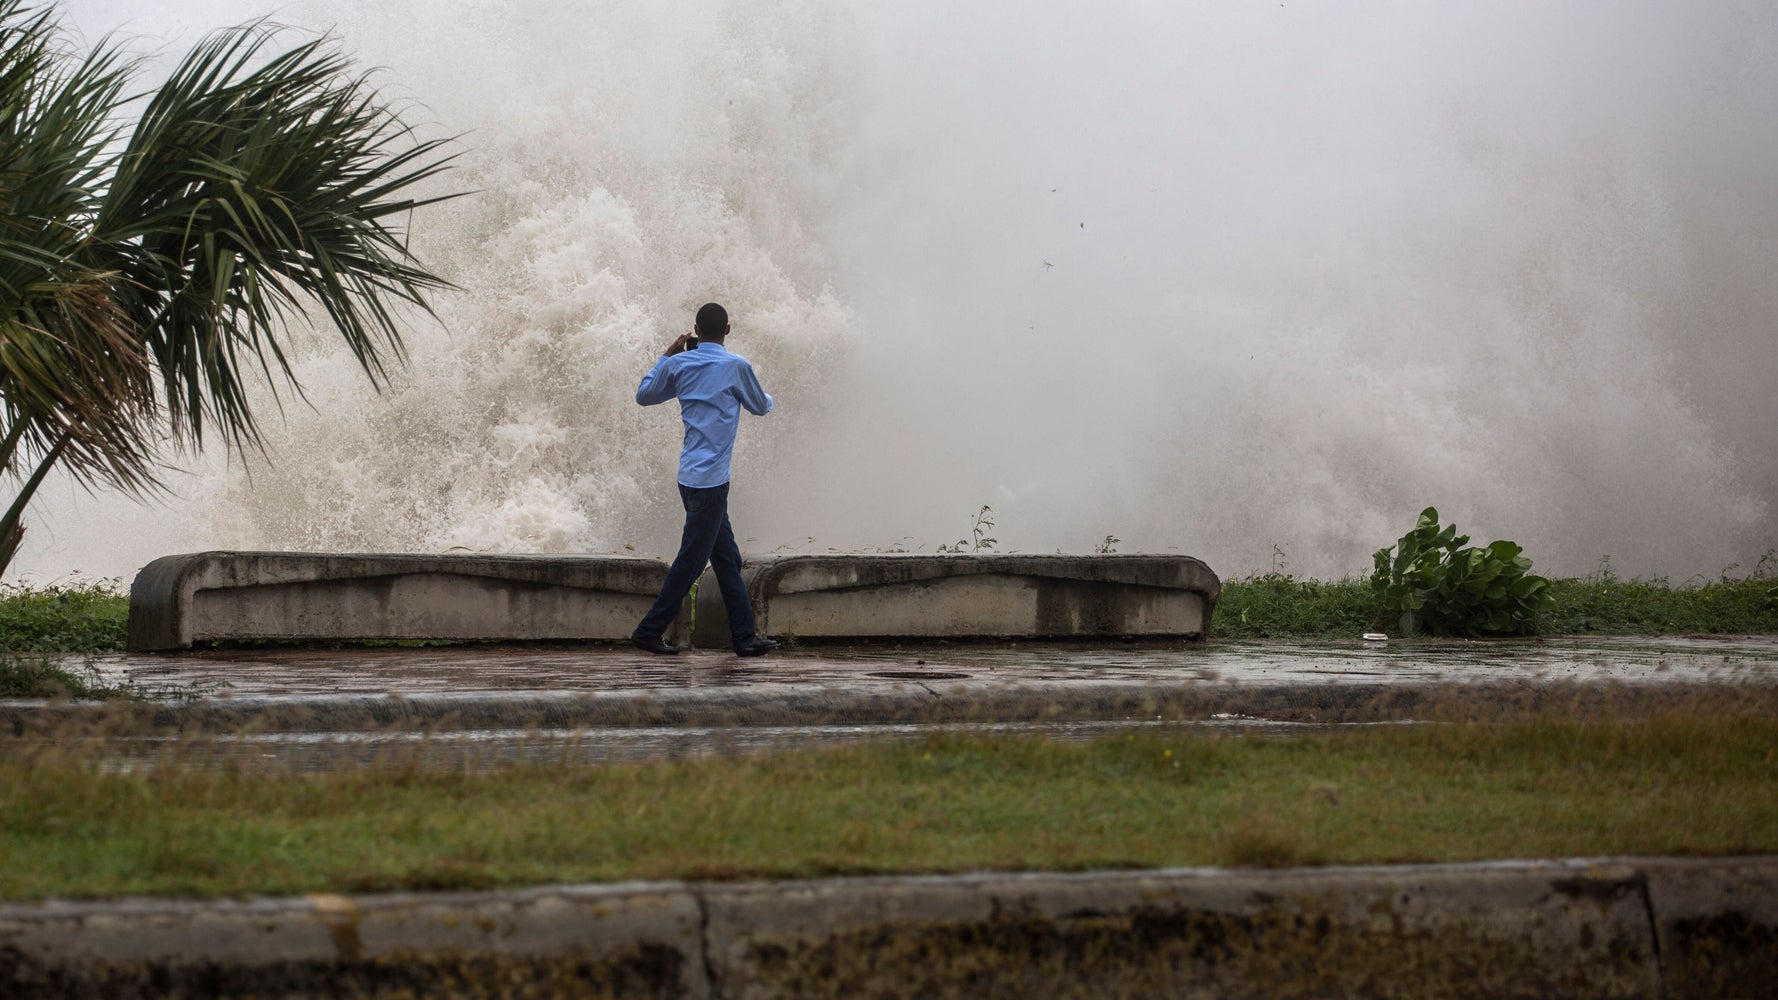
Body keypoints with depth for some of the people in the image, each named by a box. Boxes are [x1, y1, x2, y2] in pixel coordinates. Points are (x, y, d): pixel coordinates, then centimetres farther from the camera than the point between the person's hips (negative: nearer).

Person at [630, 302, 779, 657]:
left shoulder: (678, 364, 5)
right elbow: (762, 407, 8)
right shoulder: (735, 366, -7)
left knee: (727, 558, 11)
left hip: (692, 477, 7)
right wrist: (766, 397, 32)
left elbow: (644, 395, 20)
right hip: (710, 479, -7)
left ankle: (745, 635, 12)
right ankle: (650, 630, 3)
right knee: (691, 559, 0)